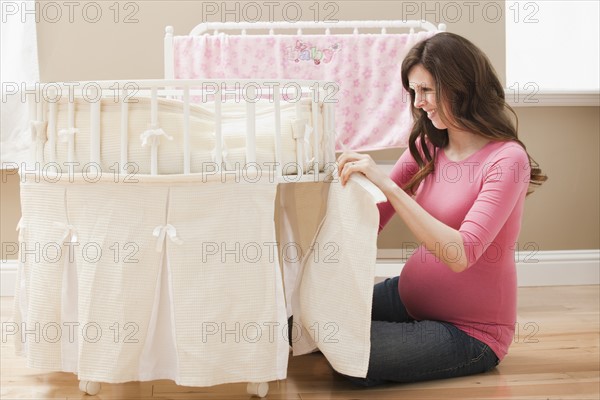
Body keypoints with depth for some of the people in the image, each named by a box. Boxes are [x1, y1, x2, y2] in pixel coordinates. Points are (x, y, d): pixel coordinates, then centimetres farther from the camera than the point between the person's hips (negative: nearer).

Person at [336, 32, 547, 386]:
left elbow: (461, 255, -29)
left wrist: (388, 185, -33)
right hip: (408, 299, 6)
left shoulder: (506, 160, -18)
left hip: (469, 331, -6)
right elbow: (372, 222, 1)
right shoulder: (426, 148, 3)